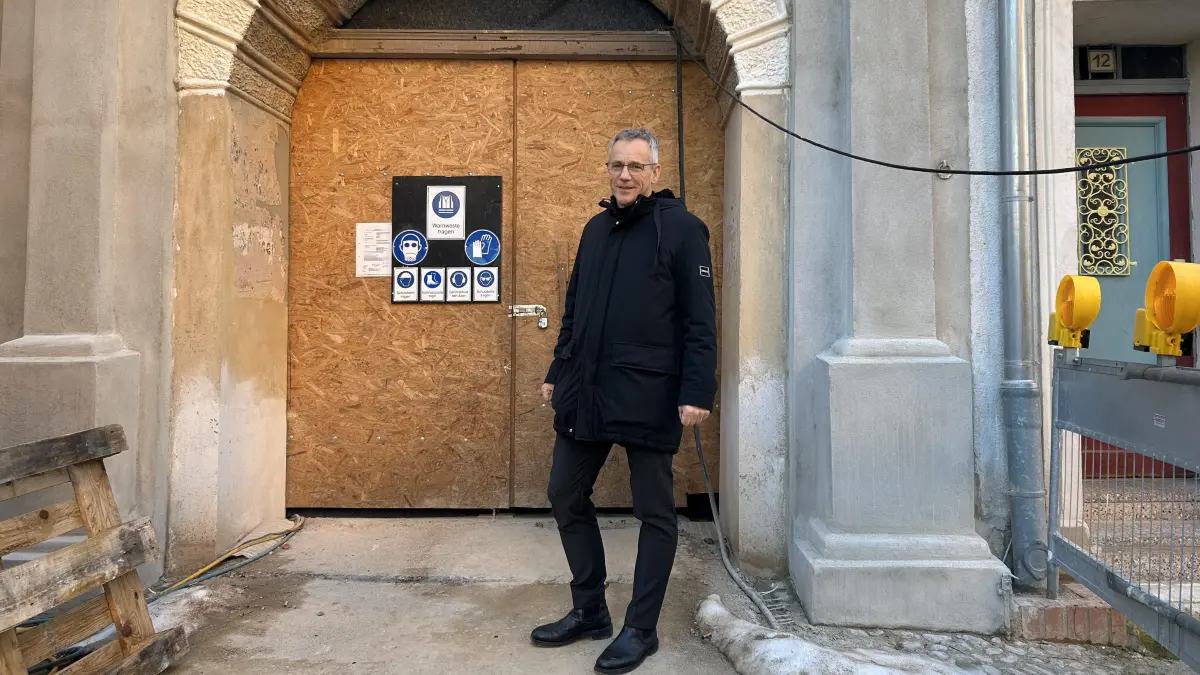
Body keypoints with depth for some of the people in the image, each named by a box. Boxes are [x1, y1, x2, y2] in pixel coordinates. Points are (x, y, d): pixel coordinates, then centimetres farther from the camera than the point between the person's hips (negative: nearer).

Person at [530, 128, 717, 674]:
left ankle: (641, 630, 21)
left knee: (654, 512, 5)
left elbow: (700, 320, -10)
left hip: (648, 397, -6)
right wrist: (557, 373, 17)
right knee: (565, 496, 12)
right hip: (584, 392, 7)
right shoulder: (596, 229, 14)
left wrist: (696, 392, -16)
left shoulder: (681, 228, -5)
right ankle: (589, 611, 29)